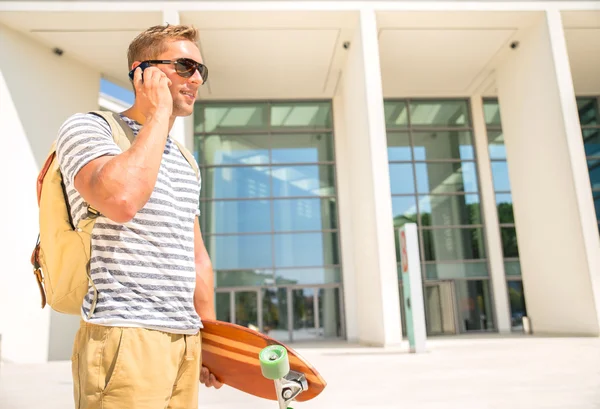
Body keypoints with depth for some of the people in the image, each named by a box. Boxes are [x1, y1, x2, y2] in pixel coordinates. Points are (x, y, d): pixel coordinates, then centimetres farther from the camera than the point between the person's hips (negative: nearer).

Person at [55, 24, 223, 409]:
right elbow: (121, 199, -26)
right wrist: (159, 112, -13)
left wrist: (210, 338, 18)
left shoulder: (185, 164, 18)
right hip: (124, 339, -7)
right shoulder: (87, 127, -3)